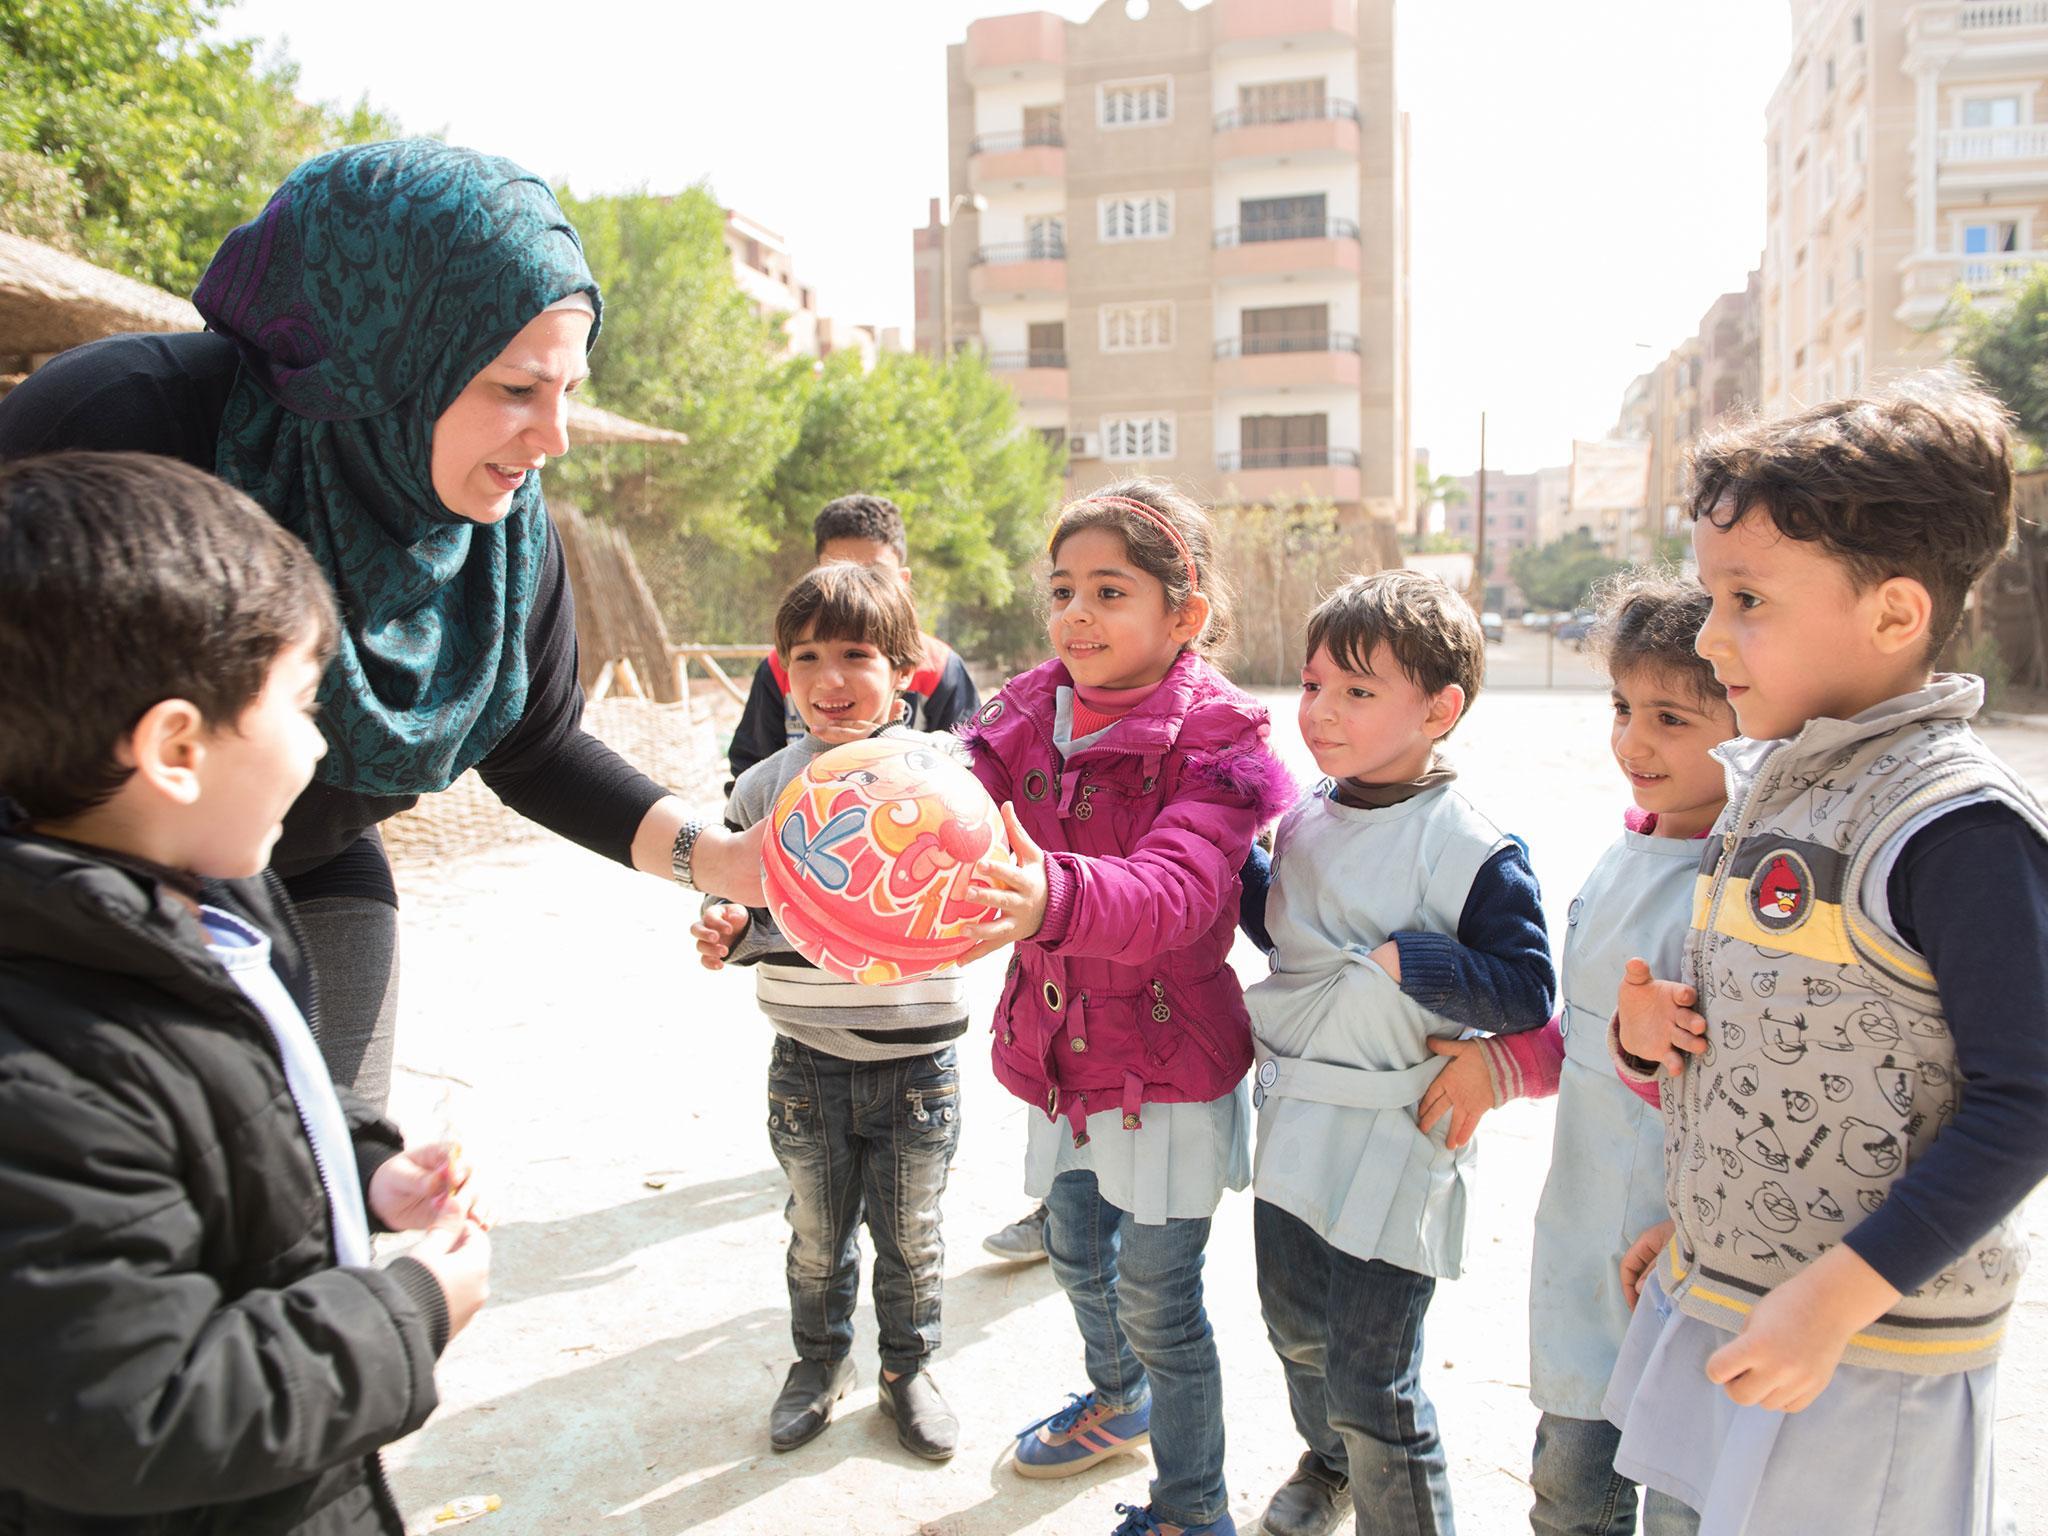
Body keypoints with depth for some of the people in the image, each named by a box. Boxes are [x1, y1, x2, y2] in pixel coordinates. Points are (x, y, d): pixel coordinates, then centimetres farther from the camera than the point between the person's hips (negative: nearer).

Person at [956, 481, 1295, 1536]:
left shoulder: (1212, 746, -19)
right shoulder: (1032, 715, 0)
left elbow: (1170, 890, -35)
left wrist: (1054, 898, -56)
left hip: (1170, 1061, -6)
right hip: (1062, 1049, 6)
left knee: (1158, 1299, 6)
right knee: (1077, 1255, 25)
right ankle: (1119, 1400, 55)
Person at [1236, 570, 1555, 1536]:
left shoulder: (1472, 852, -18)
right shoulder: (1307, 818, 3)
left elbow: (1527, 991, -18)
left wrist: (1406, 960, -24)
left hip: (1392, 1145, -7)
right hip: (1293, 1124, 7)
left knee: (1369, 1376, 2)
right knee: (1295, 1328, 26)